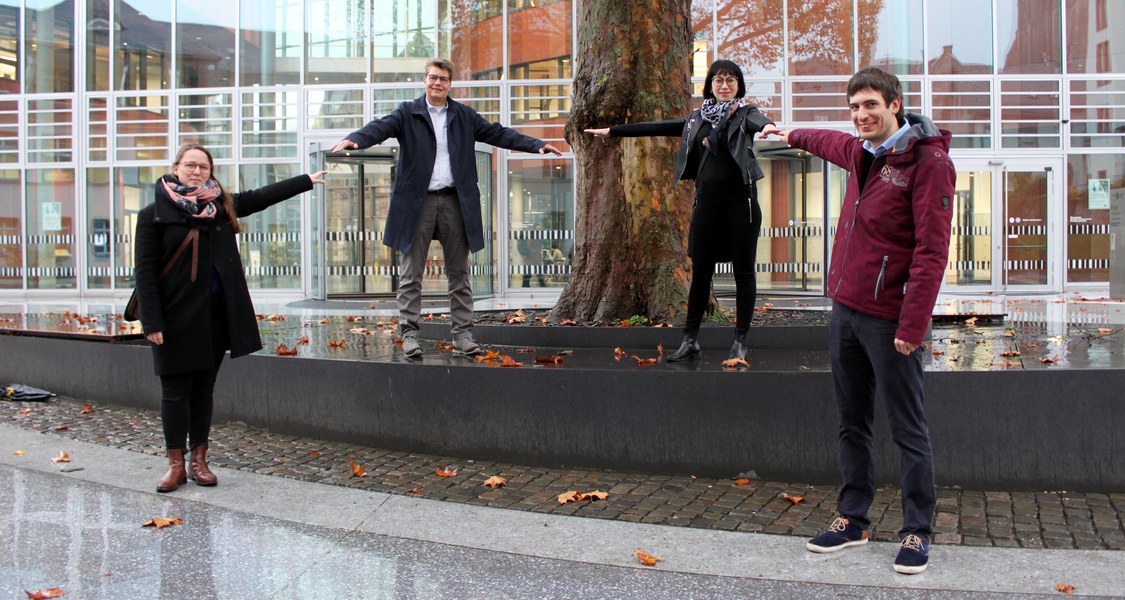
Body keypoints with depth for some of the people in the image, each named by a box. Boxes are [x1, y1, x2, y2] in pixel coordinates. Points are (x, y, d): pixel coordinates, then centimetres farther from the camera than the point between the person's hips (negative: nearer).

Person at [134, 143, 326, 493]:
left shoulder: (222, 205, 8)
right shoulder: (154, 215, -4)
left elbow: (262, 197, 19)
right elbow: (145, 271, -6)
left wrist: (307, 180, 22)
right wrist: (152, 322, -12)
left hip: (215, 314, 4)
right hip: (176, 316, -4)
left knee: (204, 388, 10)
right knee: (175, 390, 2)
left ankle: (199, 460, 18)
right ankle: (176, 464, 11)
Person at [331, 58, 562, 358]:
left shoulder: (464, 116, 12)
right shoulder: (408, 113, 3)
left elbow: (498, 134, 9)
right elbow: (380, 127, -12)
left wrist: (537, 145, 1)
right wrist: (353, 140, -33)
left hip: (455, 201, 3)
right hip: (418, 201, -3)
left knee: (459, 273, 6)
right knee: (412, 273, 0)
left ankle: (463, 335, 11)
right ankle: (409, 333, 5)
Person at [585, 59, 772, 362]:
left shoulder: (745, 113, 1)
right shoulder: (698, 118, 13)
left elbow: (760, 122, -21)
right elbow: (658, 127, 18)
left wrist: (771, 128, -46)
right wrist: (613, 131, 19)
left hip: (740, 199, -4)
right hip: (706, 200, 4)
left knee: (743, 271, 1)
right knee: (700, 271, 6)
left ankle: (741, 342, 8)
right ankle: (690, 340, 14)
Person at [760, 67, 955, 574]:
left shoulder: (927, 160, -12)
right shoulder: (861, 152, 12)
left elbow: (932, 250, -17)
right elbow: (831, 142, 39)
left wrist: (912, 326, -22)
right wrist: (791, 135, 57)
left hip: (889, 319, -8)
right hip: (845, 309, 8)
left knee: (908, 431, 2)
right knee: (852, 424, 14)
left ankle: (917, 531, 12)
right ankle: (852, 520, 23)